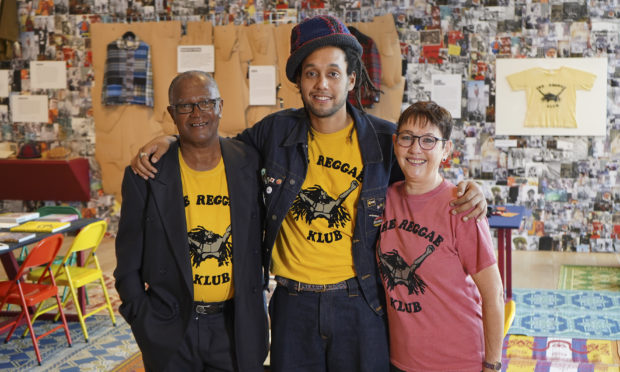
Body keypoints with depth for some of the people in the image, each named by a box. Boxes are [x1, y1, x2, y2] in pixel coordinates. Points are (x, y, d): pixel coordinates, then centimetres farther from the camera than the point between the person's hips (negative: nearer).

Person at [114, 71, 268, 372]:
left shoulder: (249, 163, -1)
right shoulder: (146, 175, -6)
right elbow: (128, 261, -1)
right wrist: (142, 318, -4)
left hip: (235, 325, 2)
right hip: (170, 328, -1)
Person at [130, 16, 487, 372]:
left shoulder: (385, 140, -4)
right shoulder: (277, 131, -1)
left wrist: (468, 192, -12)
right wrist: (170, 140, 2)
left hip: (359, 302, -1)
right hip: (294, 302, 1)